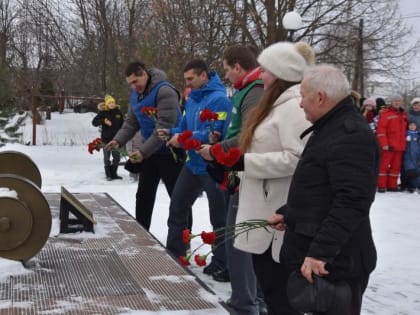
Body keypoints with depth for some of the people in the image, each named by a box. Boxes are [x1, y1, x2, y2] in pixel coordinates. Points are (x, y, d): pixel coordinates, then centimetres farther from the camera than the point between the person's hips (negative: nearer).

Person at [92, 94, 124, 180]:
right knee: (107, 158, 3)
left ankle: (114, 173, 24)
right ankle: (108, 175, 11)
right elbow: (94, 122, -6)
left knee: (117, 157, 10)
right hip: (106, 139, -4)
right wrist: (103, 121, -20)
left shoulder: (118, 112, 4)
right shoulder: (103, 112, -7)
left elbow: (122, 124, 13)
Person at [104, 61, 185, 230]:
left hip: (170, 154, -8)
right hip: (150, 153, 8)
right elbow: (131, 122, 9)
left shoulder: (164, 92, -22)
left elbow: (164, 128, -28)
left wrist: (143, 151, -32)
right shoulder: (135, 94, 6)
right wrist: (118, 140, -9)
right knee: (143, 197, 14)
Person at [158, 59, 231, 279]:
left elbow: (215, 132, -26)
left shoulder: (219, 99, -18)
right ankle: (174, 253, 27)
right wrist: (171, 132, -6)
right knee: (177, 207, 13)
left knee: (219, 216, 4)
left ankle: (221, 262, 17)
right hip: (193, 164, 9)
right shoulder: (191, 100, 10)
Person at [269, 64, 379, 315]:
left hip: (335, 261, -11)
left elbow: (351, 202, -28)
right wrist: (290, 214, 23)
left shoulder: (351, 135, -19)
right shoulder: (331, 128, 17)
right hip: (311, 255, 11)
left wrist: (321, 252, -30)